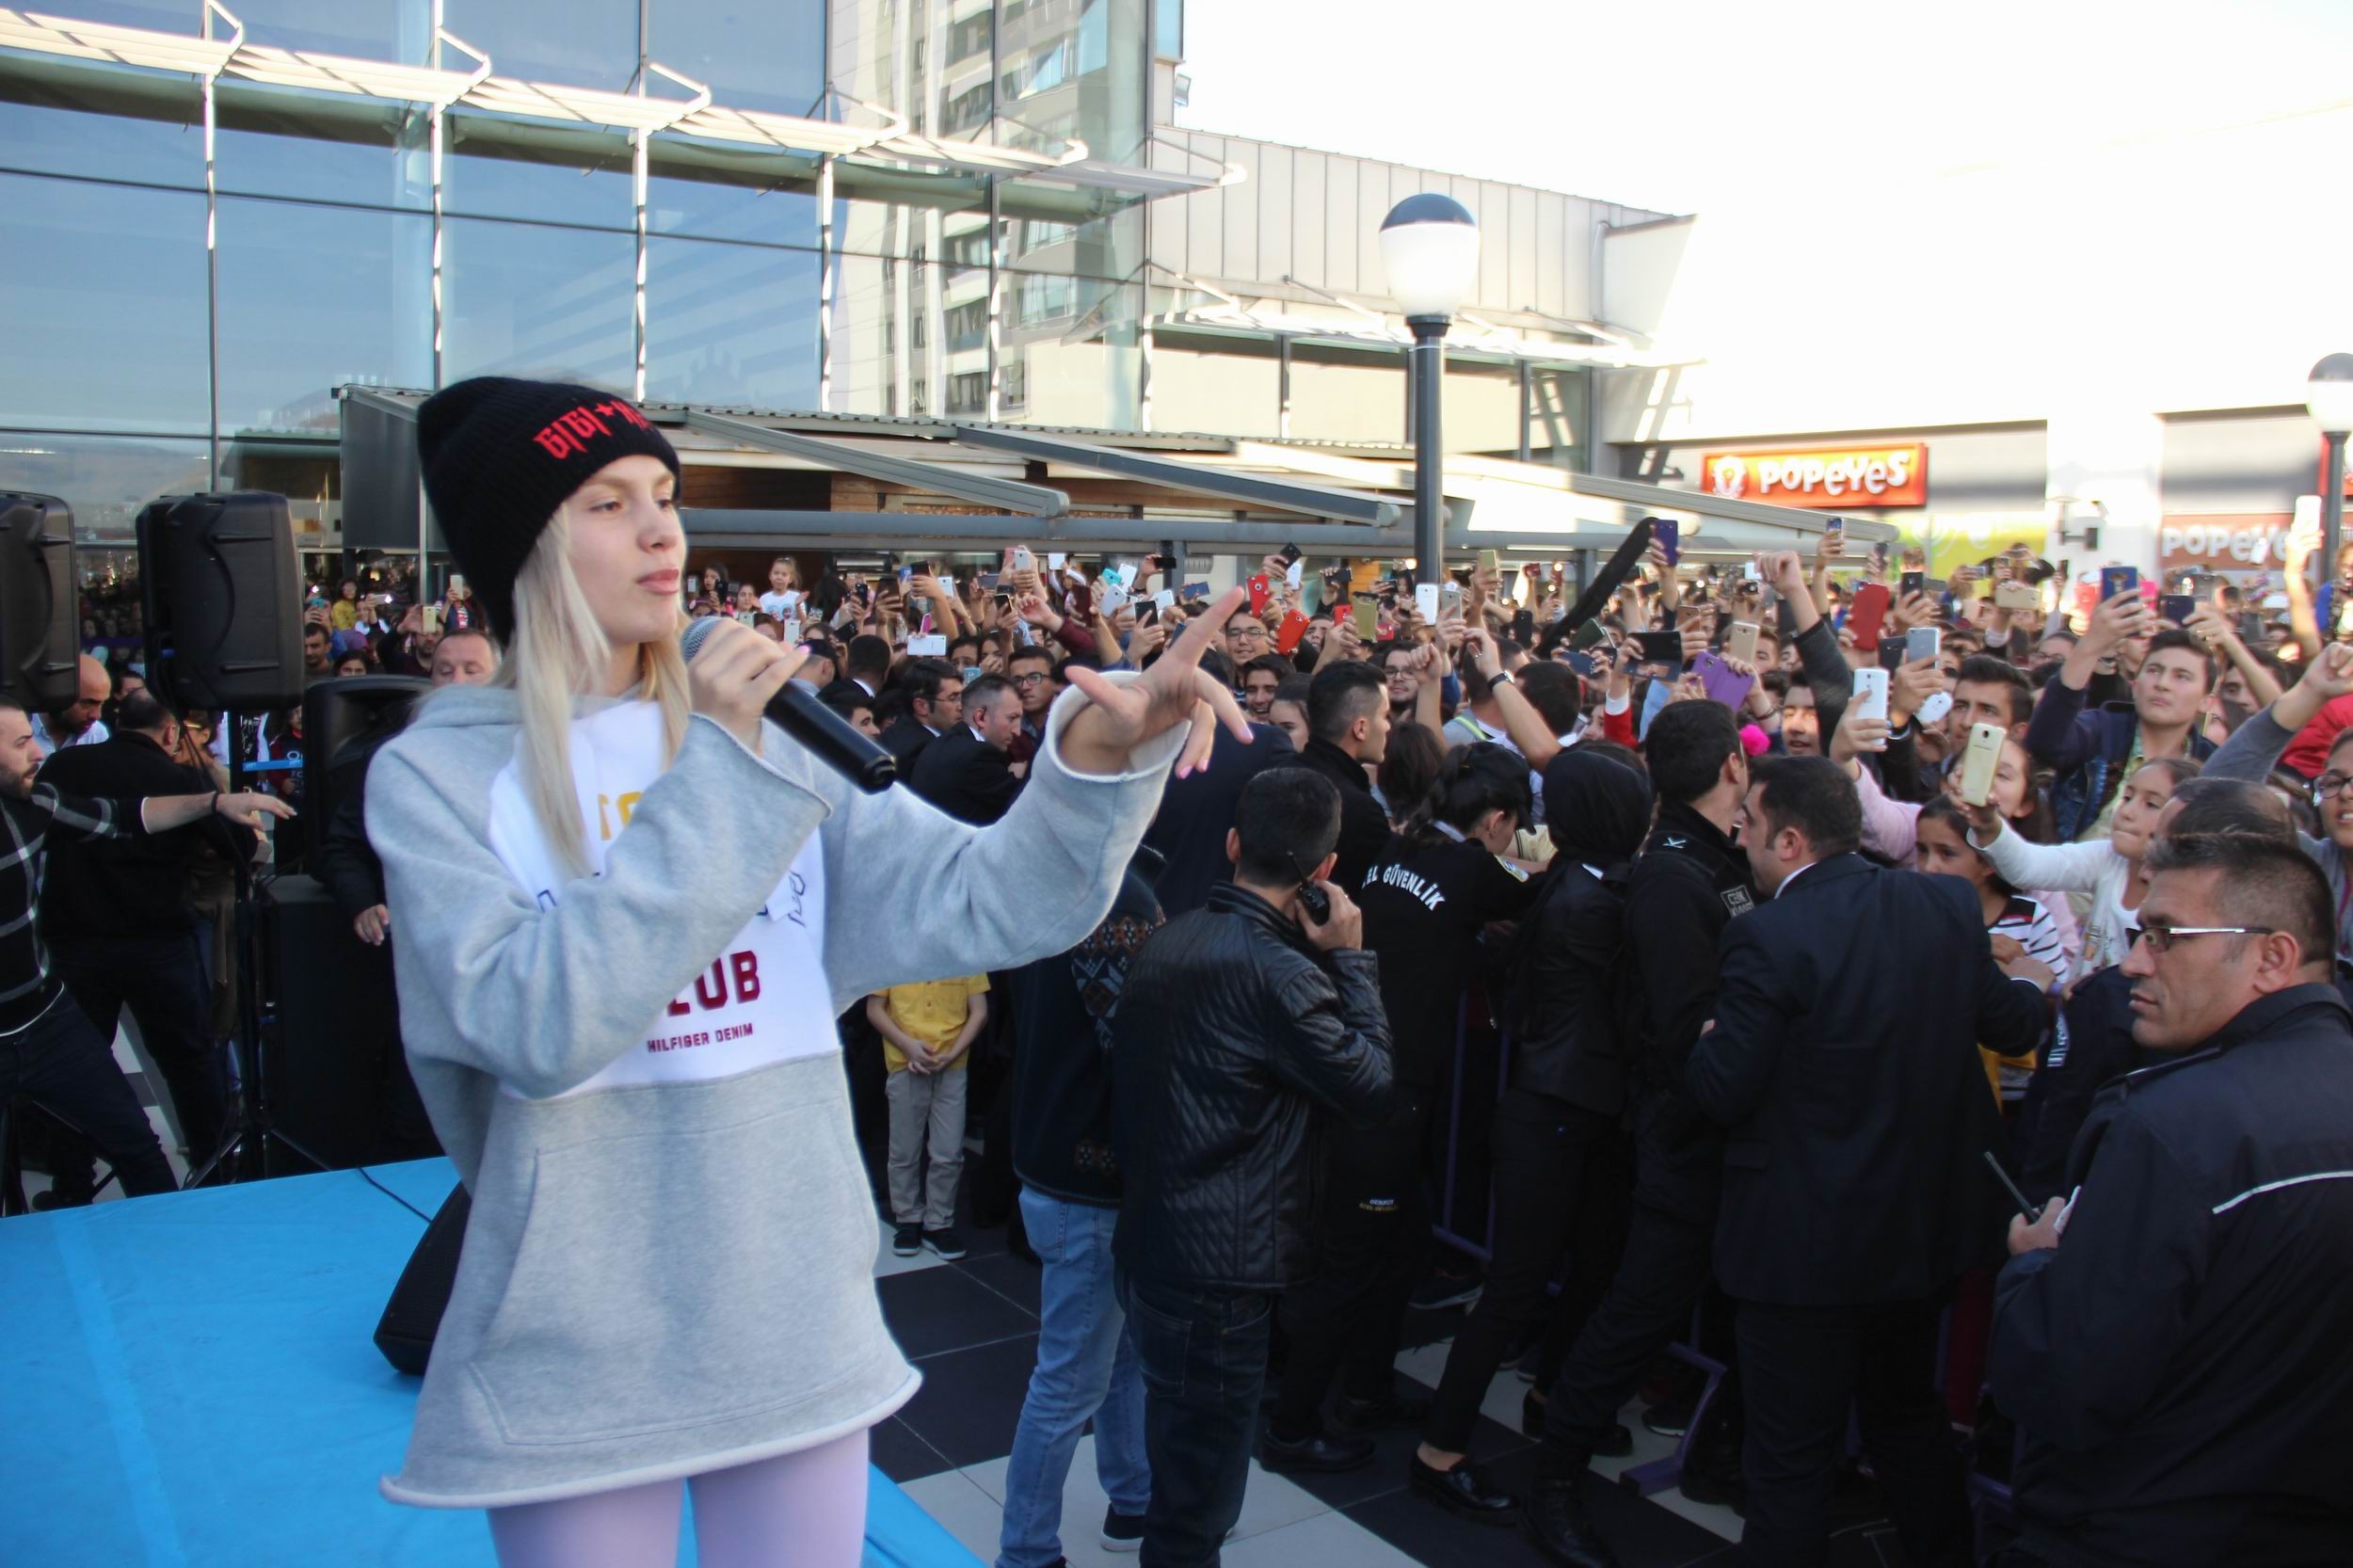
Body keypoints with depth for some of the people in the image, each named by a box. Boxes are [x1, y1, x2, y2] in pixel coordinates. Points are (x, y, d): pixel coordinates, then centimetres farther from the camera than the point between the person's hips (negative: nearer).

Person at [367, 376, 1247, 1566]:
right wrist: (710, 779, -21)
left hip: (798, 1326, 3)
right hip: (578, 1359, -3)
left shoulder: (760, 745, 3)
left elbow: (991, 903, -7)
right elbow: (536, 1028, -22)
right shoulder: (433, 774, -7)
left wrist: (1104, 747, -25)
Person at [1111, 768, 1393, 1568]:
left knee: (1179, 1459, 26)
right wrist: (1352, 961, -6)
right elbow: (1374, 1090, -15)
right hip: (1219, 1267, -8)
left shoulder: (1168, 939, 4)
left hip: (1149, 1244, 8)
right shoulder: (1278, 970, -21)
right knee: (1199, 1500, 6)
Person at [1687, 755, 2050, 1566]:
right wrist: (2032, 982, 31)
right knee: (1907, 1409, 27)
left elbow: (1722, 1091, -20)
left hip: (1808, 1238, -7)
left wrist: (1703, 1039, 2)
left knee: (1791, 1454, 7)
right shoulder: (1949, 904, -5)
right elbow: (2008, 1025, 9)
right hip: (1926, 1221, 7)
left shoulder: (1767, 938, -24)